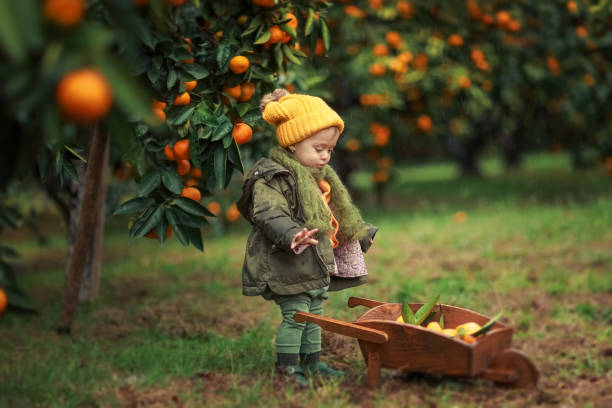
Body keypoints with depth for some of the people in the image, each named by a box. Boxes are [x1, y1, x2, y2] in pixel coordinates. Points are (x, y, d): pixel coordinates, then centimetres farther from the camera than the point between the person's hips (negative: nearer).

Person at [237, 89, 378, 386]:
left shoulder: (319, 177, 15)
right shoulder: (271, 178, -16)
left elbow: (339, 212, 29)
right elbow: (270, 214, -29)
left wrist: (361, 232, 35)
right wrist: (290, 235, -46)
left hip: (316, 263, 9)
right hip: (288, 264, -9)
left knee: (314, 313, 15)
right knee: (295, 313, -7)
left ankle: (312, 361, 26)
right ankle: (286, 365, 5)